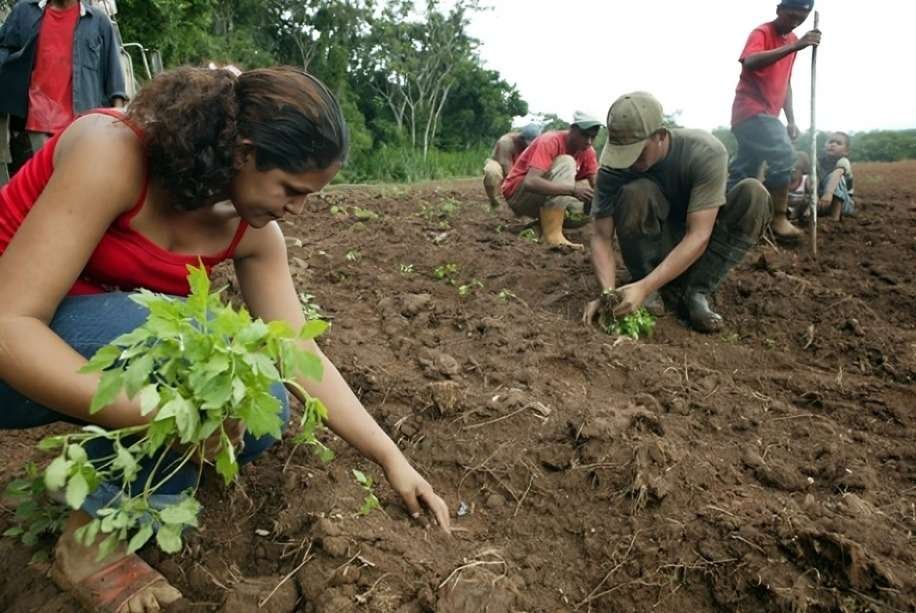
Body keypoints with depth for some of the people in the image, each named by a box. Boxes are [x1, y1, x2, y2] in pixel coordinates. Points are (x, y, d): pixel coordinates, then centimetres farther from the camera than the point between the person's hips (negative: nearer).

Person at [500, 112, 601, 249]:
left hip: (552, 198, 7)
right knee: (566, 163, -29)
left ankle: (543, 224, -1)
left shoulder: (587, 150, -3)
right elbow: (531, 182, -37)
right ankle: (553, 232, -35)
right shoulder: (550, 141, -23)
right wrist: (572, 189, -44)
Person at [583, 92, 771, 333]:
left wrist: (644, 287, -41)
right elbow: (602, 237, -20)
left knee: (754, 193, -26)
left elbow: (699, 236, -32)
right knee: (635, 192, -31)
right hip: (652, 250, 0)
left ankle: (694, 293, -22)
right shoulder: (613, 166, -21)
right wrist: (608, 292, -38)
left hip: (694, 248, 1)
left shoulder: (706, 152, -26)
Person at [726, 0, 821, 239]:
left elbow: (785, 82, 23)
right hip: (750, 110, -9)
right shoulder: (761, 33, -8)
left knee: (744, 170, 6)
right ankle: (779, 218, -15)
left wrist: (791, 120, 18)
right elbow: (750, 62, -31)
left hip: (766, 114, 9)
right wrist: (794, 47, -37)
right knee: (783, 156, -21)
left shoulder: (792, 40, 17)